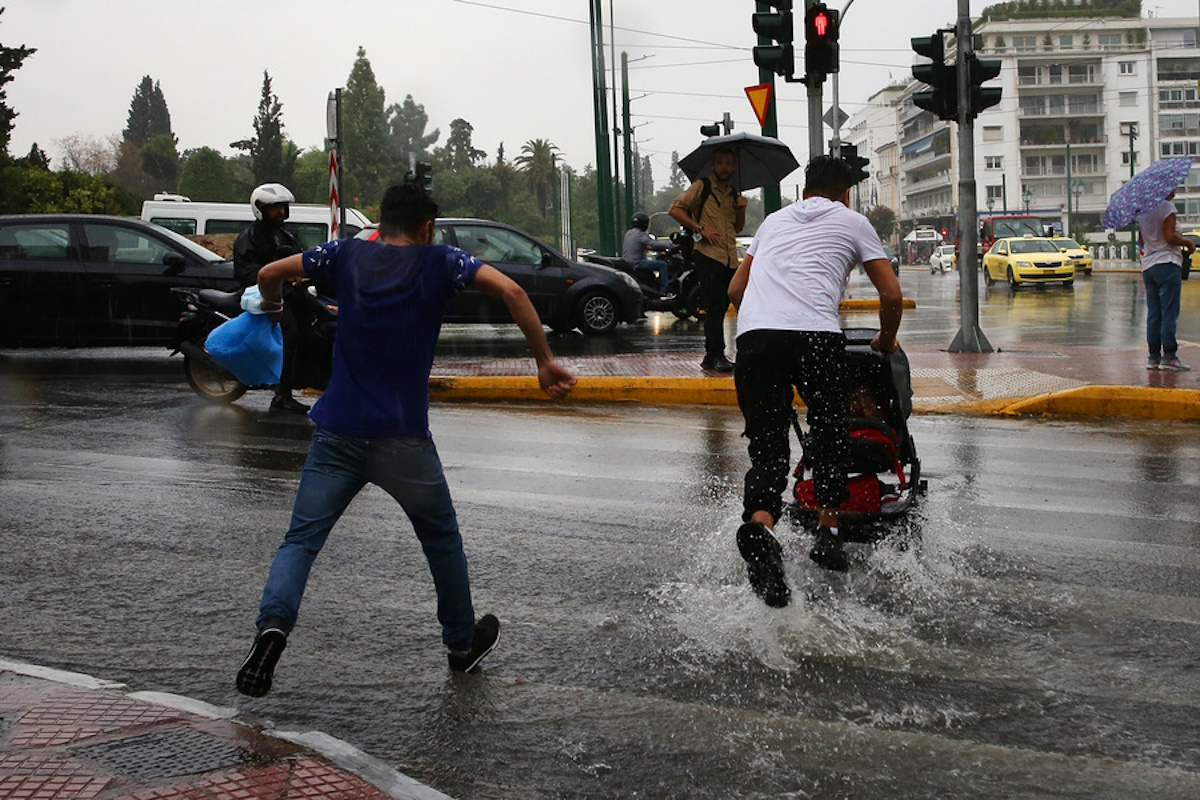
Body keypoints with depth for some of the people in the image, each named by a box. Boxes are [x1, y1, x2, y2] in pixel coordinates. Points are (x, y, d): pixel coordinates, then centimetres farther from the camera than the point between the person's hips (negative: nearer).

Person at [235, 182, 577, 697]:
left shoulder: (347, 255, 7)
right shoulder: (438, 262, 1)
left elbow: (268, 274, 11)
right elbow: (511, 292, -11)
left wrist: (274, 306, 33)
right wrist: (545, 362, -5)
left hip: (337, 433, 1)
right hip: (403, 439, -1)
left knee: (301, 539, 3)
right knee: (441, 538, 19)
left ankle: (273, 625, -23)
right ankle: (462, 644, 33)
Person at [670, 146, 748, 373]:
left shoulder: (733, 193, 19)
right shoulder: (701, 186, 1)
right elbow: (676, 209, -6)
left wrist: (741, 210, 6)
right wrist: (700, 229, -13)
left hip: (730, 258, 6)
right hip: (708, 255, -6)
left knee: (720, 308, 8)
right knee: (715, 306, -14)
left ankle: (710, 357, 14)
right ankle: (717, 354, -13)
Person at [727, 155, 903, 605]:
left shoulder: (775, 220, 33)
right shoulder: (852, 222, 23)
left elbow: (735, 290, 36)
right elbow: (892, 297, 16)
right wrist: (886, 341, 33)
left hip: (754, 334, 2)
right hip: (816, 335, -2)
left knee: (767, 447, -2)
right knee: (829, 432, 20)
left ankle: (760, 524, -29)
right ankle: (828, 532, 17)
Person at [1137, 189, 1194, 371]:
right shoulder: (1167, 206, -10)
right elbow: (1170, 236, -16)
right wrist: (1188, 243, -2)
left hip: (1148, 266, 8)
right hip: (1167, 263, -8)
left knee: (1153, 314, 8)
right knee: (1169, 313, -6)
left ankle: (1153, 356, 8)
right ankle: (1169, 356, -7)